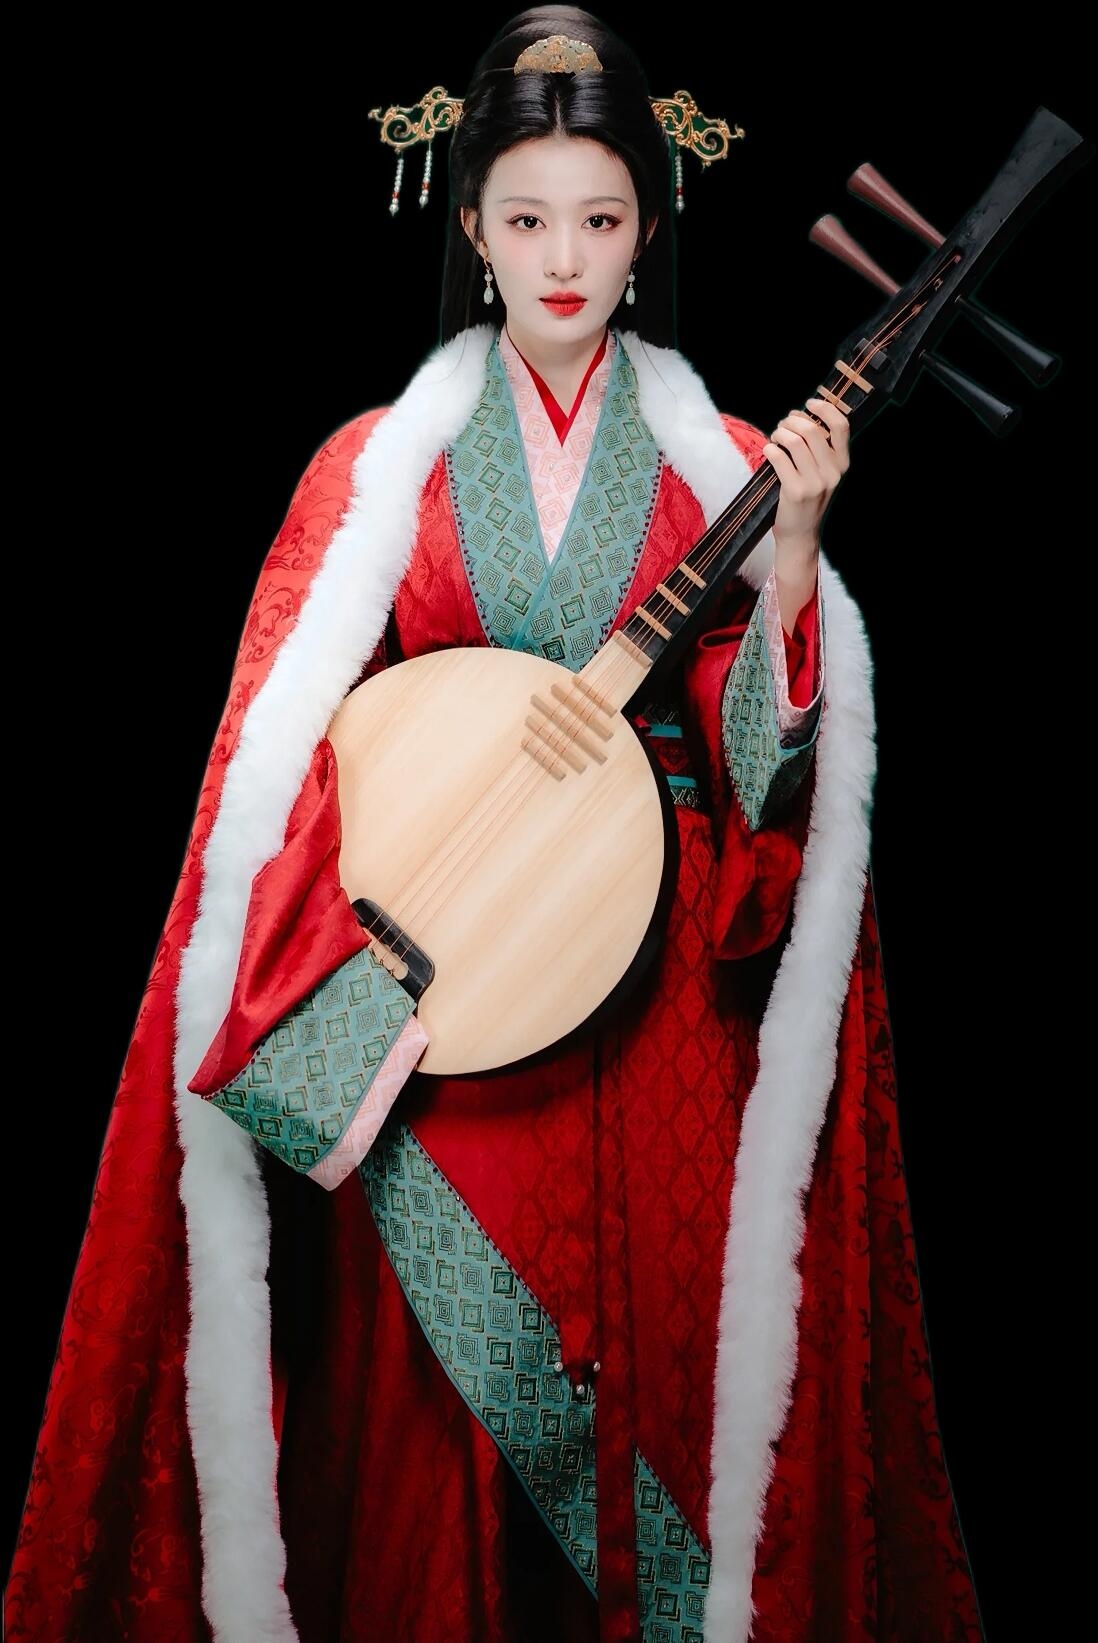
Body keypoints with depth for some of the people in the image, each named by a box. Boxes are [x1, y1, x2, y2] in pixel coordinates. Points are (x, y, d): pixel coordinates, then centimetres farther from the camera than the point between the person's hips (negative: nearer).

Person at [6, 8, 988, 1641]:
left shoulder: (719, 461, 5)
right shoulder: (382, 463, 2)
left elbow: (761, 745, -1)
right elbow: (291, 745, -1)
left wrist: (796, 544, -16)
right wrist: (367, 982, -12)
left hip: (657, 980, 1)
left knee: (657, 1320, 11)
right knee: (441, 1366, 5)